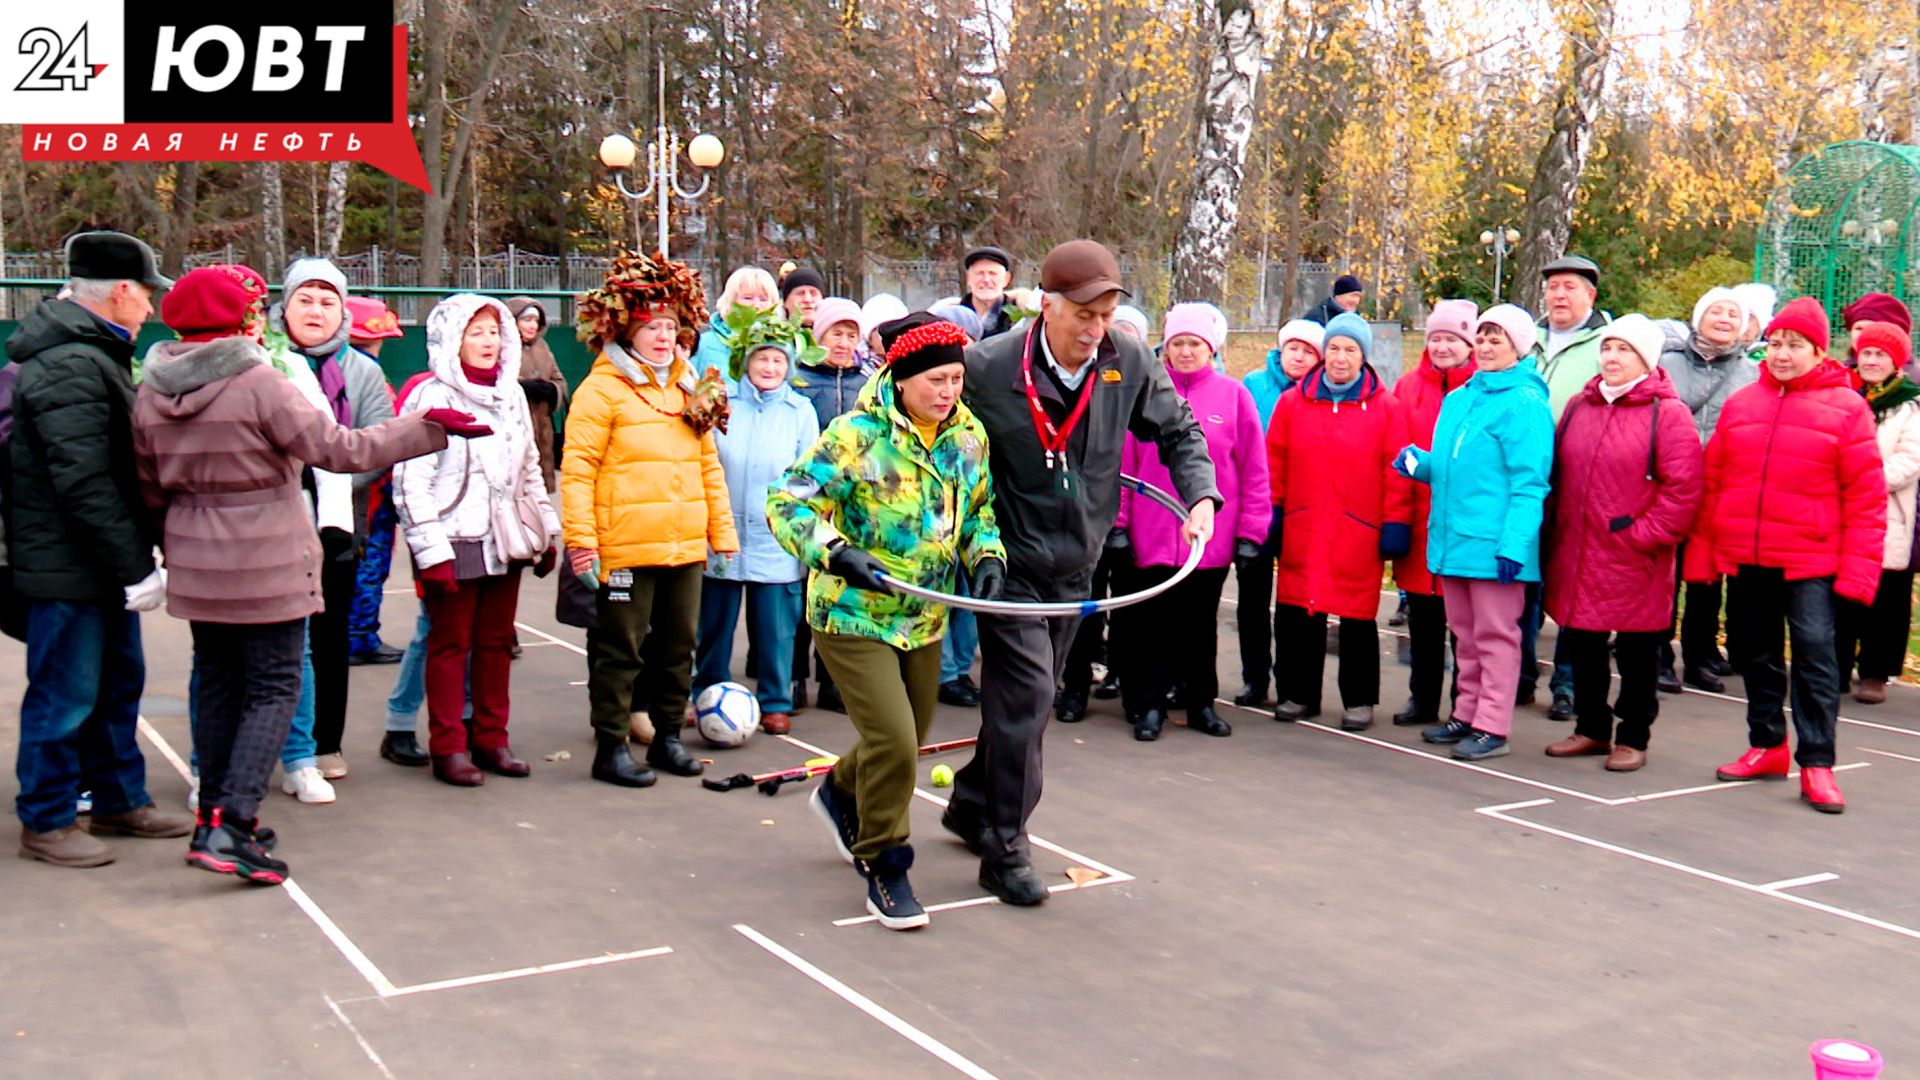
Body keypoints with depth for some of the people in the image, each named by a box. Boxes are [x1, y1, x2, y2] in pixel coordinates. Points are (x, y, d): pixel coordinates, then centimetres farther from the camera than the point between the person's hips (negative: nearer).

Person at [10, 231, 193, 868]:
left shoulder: (92, 354, 15)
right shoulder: (70, 367, -20)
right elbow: (84, 484, -25)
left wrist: (135, 560, 18)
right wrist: (132, 569, -23)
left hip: (103, 567, 11)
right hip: (68, 570, -11)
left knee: (117, 684, 18)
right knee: (65, 696, 0)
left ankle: (120, 802, 30)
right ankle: (45, 823, 12)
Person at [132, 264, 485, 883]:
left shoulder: (150, 397, 4)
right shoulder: (259, 385, -16)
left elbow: (151, 493, 12)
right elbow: (340, 449, -17)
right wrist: (429, 427, -10)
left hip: (196, 571, 6)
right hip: (269, 569, -6)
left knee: (217, 687, 17)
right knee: (273, 690, 0)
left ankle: (217, 816, 23)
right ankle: (230, 823, -10)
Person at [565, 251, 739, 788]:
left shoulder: (689, 389, 15)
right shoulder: (601, 390, -7)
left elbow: (709, 463, 19)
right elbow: (577, 468, -11)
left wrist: (723, 529, 16)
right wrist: (581, 537, -17)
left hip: (685, 545, 7)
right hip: (625, 548, -7)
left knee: (678, 644, 14)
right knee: (621, 650, 1)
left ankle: (667, 737, 27)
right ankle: (610, 747, 10)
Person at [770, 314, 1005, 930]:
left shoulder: (969, 436, 0)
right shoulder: (855, 436, -19)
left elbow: (978, 509, 15)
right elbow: (786, 504, -18)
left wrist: (986, 556, -4)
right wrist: (835, 553, -33)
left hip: (925, 620, 7)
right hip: (853, 618, -6)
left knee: (907, 739, 17)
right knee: (893, 741, -15)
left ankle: (842, 794, 50)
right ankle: (883, 867, 7)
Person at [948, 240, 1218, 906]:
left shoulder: (1130, 363, -5)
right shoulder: (987, 367, -17)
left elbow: (1178, 432, 9)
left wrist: (1200, 494, -7)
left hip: (1076, 563, 5)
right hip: (1010, 559, -5)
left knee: (1026, 694, 16)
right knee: (1025, 692, -11)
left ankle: (972, 806, 37)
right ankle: (1004, 850, 1)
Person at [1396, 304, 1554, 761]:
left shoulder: (1524, 404, -10)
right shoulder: (1457, 399, 15)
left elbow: (1529, 483, -15)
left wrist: (1514, 544, -21)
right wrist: (1420, 464, 4)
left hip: (1494, 544, -8)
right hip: (1452, 537, 8)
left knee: (1495, 634, 0)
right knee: (1465, 633, 16)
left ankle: (1493, 727, 6)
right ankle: (1467, 714, 26)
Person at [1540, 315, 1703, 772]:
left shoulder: (1667, 413, -6)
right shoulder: (1578, 408, 12)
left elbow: (1681, 486, -12)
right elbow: (1558, 473, 17)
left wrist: (1648, 533, -16)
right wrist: (1554, 527, 8)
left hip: (1635, 560, -6)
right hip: (1577, 554, 6)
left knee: (1637, 651, 6)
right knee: (1581, 644, 13)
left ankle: (1632, 738, 17)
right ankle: (1591, 729, 27)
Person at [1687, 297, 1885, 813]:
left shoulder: (1846, 407, -1)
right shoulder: (1740, 403, 9)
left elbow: (1866, 496, -4)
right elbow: (1712, 482, 10)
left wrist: (1858, 569, -10)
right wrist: (1701, 552, 6)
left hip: (1809, 562, -4)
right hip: (1743, 558, 4)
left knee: (1815, 654, -7)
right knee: (1755, 655, 13)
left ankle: (1817, 764, 0)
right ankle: (1767, 746, 27)